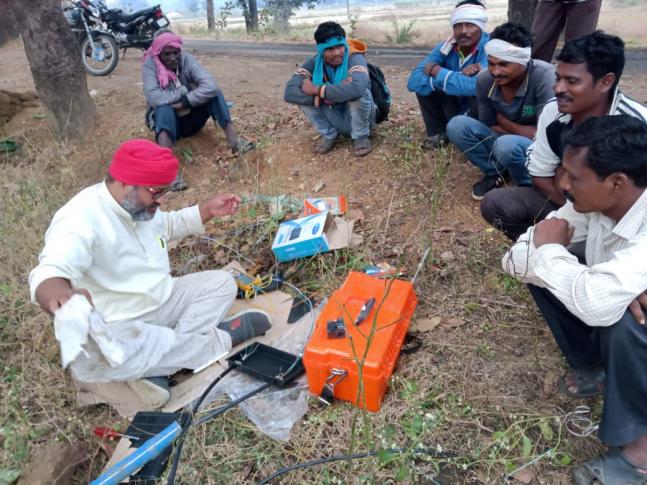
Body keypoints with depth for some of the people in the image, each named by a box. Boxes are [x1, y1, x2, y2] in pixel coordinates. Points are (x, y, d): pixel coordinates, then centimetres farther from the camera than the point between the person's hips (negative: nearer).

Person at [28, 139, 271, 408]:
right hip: (116, 328, -8)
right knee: (97, 353, -40)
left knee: (221, 283, -2)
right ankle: (220, 339, -23)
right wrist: (62, 296, -67)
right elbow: (49, 275, -42)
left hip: (161, 303, 8)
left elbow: (168, 225, 22)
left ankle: (154, 367, -19)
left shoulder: (138, 202, 1)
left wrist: (208, 209, 8)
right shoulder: (80, 220, -26)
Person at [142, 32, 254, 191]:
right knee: (164, 109, -36)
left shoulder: (186, 59, -9)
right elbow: (153, 97, -30)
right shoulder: (150, 64, -13)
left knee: (213, 92, -19)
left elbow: (210, 86, -25)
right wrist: (184, 91, -22)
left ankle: (233, 138, -34)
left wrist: (185, 101, -30)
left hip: (192, 118, 3)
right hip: (168, 121, -2)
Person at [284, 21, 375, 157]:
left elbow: (357, 88, -48)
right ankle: (329, 135, 0)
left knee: (359, 93, -35)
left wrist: (318, 90, -36)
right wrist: (324, 98, -38)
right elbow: (289, 92, -26)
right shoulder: (314, 63, -13)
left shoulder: (355, 59, -24)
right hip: (335, 120, 4)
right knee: (303, 94, -18)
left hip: (359, 119, -3)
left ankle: (361, 137, -9)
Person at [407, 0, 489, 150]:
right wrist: (459, 76, -33)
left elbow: (476, 86, -42)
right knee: (423, 83, -13)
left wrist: (436, 71, -29)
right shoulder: (446, 47, -10)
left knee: (478, 91, -35)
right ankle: (438, 133, 4)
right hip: (455, 111, 4)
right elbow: (413, 81, -22)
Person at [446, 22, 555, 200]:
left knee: (507, 145, -38)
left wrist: (504, 123, -14)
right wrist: (524, 130, -15)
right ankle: (494, 173, 4)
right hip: (510, 143, 5)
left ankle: (529, 185, -5)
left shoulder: (545, 77, -28)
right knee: (457, 125, -16)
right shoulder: (484, 80, -13)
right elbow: (489, 126, -1)